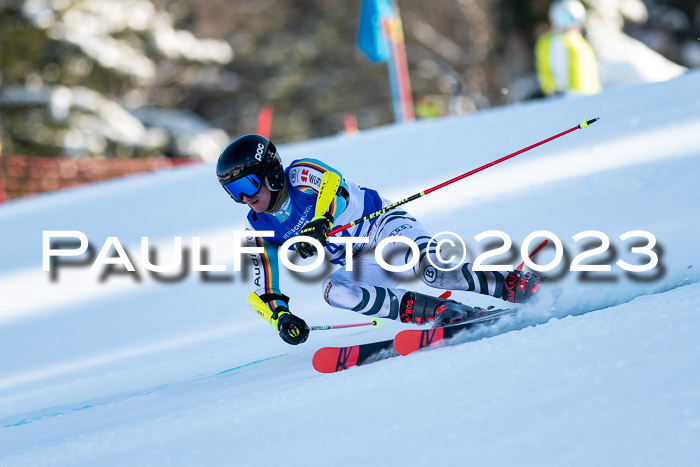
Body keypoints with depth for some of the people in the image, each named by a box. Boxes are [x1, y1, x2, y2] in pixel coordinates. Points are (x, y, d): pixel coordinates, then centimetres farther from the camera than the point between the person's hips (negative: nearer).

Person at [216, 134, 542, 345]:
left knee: (424, 266, -37)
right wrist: (281, 317, -11)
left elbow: (337, 187, -37)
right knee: (333, 291, -28)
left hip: (386, 225, -6)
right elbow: (265, 286, 7)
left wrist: (319, 223, -55)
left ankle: (515, 285, -33)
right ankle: (443, 313, -32)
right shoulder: (258, 228, 2)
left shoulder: (301, 175, -16)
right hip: (364, 266, 6)